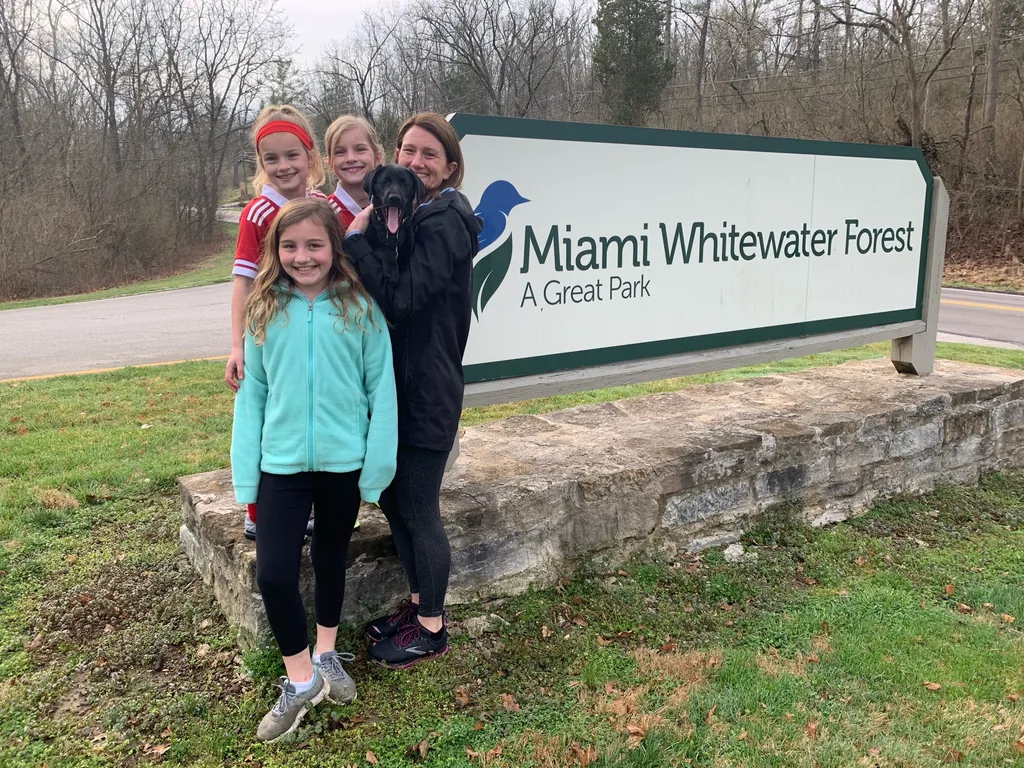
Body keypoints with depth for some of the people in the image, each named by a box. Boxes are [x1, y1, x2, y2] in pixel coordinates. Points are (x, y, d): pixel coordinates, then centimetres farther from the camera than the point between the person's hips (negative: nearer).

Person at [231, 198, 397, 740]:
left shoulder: (360, 310, -6)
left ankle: (326, 655, 40)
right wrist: (246, 476, 0)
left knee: (331, 561, 17)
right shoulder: (265, 312, 0)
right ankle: (300, 679, 18)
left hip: (343, 461, -1)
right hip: (281, 464, 1)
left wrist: (377, 467, -9)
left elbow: (381, 390, -5)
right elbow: (252, 393, 2)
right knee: (273, 574, -4)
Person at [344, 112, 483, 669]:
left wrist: (357, 238, -18)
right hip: (396, 387, 9)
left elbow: (397, 301, -24)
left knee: (419, 511, 4)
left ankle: (432, 628, 23)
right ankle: (417, 603, 38)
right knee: (391, 499, 19)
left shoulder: (443, 223, -17)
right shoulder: (406, 213, 12)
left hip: (426, 394, -9)